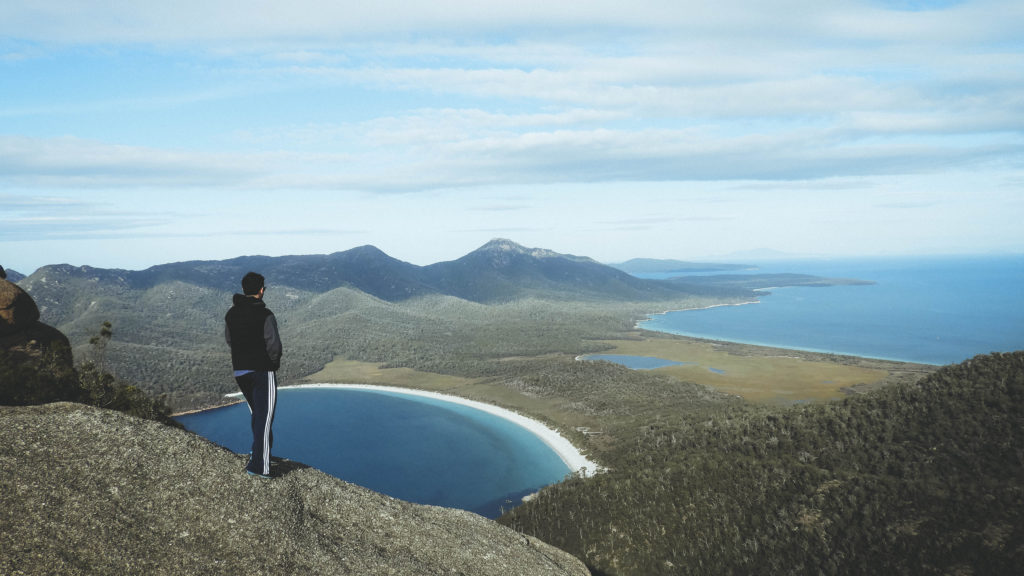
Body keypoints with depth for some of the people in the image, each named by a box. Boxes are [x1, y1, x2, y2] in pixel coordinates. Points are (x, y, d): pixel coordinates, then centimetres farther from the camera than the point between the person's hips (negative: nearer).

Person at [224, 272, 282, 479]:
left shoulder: (231, 313, 5)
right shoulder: (265, 315, -16)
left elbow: (229, 340, 16)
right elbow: (274, 345, -17)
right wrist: (274, 362, 2)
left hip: (240, 371, 7)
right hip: (262, 370, -6)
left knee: (257, 414, 23)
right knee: (264, 417, -1)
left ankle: (259, 452, 30)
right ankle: (259, 466, -3)